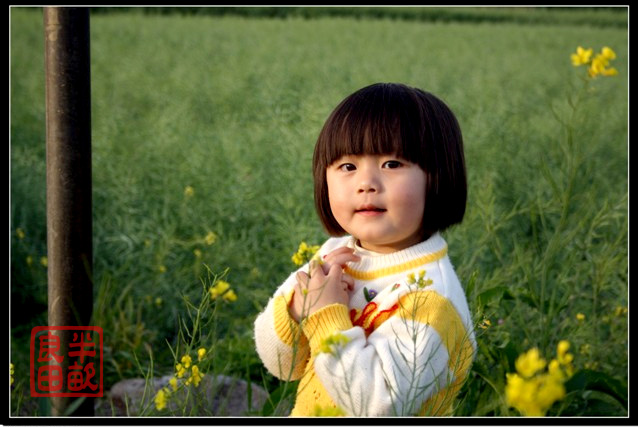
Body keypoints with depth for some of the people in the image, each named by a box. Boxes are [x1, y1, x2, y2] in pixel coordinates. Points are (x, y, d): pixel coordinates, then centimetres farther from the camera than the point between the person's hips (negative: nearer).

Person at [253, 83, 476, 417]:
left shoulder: (429, 296, -25)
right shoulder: (334, 255, -7)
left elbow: (380, 406, -31)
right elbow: (279, 364, -4)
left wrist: (327, 318, -28)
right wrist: (298, 307, -21)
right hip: (306, 408, 5)